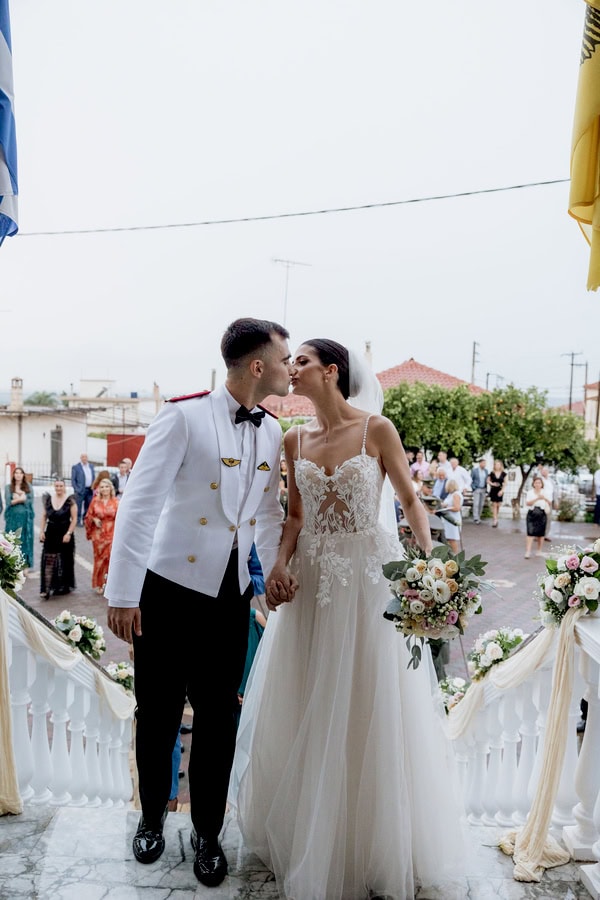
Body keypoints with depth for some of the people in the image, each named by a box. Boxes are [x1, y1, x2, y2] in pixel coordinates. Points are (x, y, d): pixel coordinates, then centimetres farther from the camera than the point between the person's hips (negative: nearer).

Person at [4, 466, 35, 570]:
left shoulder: (28, 487, 6)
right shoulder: (8, 487, 5)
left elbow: (30, 501, -3)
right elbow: (8, 502, -4)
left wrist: (16, 499, -10)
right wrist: (22, 498, -12)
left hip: (26, 517, 0)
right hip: (13, 516, 0)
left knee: (25, 540, 1)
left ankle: (25, 563, 7)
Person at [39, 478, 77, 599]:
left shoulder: (70, 500, -6)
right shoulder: (48, 499, 6)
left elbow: (74, 519, -7)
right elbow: (44, 517, 11)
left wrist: (68, 533, -13)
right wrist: (42, 531, 2)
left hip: (65, 534, -3)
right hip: (51, 534, 3)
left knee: (64, 561, 7)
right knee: (48, 561, -2)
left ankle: (63, 587, 22)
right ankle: (47, 588, -1)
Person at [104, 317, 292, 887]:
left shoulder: (272, 432, 4)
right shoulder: (184, 416, -14)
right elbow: (138, 503, -15)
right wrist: (122, 594, -14)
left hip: (231, 594, 5)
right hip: (168, 589, -4)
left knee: (220, 720, 13)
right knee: (158, 716, 13)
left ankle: (207, 834, 35)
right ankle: (152, 817, 41)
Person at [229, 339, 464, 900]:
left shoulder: (377, 429, -6)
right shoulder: (295, 440, 6)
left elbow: (410, 502, -3)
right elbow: (295, 516, 9)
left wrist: (430, 564, -16)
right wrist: (280, 565, -6)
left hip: (370, 576, -4)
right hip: (312, 579, 4)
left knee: (369, 708, 6)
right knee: (306, 708, 13)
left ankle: (372, 844, 29)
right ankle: (305, 833, 35)